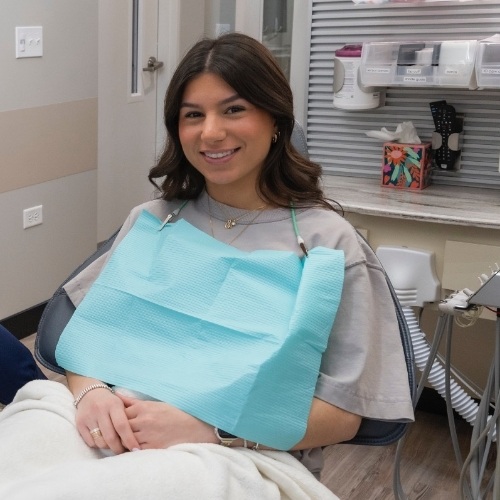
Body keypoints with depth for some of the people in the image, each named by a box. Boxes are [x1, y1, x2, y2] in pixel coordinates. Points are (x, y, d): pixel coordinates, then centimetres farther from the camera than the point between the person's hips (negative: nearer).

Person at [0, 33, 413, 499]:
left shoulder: (327, 243, 2)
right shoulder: (152, 219, 16)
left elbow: (342, 413, -2)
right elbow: (87, 332, 14)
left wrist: (209, 429, -15)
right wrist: (90, 392, -11)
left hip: (241, 457, -2)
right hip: (110, 436, 3)